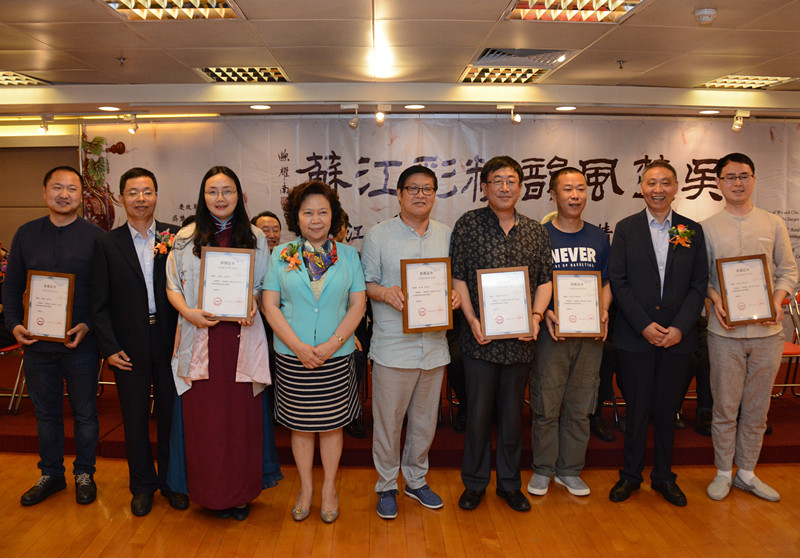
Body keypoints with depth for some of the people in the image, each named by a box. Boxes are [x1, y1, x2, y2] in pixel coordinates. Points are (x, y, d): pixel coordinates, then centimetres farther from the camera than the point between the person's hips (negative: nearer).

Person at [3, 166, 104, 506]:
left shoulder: (96, 237, -3)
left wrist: (88, 326, -17)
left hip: (81, 343, -3)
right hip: (36, 341, 3)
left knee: (84, 412, 9)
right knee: (46, 412, 15)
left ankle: (84, 474, 27)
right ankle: (51, 474, 32)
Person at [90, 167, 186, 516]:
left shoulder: (175, 237, 0)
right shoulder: (107, 243, 1)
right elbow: (100, 303, 1)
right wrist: (109, 347, -6)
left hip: (170, 342, 0)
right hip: (130, 346, 0)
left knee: (171, 414, 11)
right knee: (135, 418, 12)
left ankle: (171, 481, 29)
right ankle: (143, 485, 30)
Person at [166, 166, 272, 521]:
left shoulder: (255, 238, 9)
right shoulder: (186, 238, 8)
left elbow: (264, 286, 12)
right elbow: (173, 287, 8)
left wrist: (253, 305, -9)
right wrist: (188, 312, -11)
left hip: (241, 337, 0)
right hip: (200, 338, 0)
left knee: (241, 414, 4)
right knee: (203, 415, 4)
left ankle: (241, 493, 20)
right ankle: (211, 493, 21)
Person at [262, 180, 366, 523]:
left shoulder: (348, 255, 2)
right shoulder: (281, 255, 2)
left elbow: (358, 304, -1)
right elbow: (269, 305, -3)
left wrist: (332, 344, -13)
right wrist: (299, 346, -13)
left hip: (336, 356, 0)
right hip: (292, 356, 0)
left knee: (331, 424, 10)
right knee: (300, 425, 11)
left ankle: (329, 489, 28)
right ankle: (305, 488, 29)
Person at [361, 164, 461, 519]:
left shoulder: (447, 235, 10)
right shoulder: (378, 235, -1)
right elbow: (365, 284, 0)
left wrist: (456, 295, -5)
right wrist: (384, 292, -20)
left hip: (434, 343, 4)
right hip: (393, 345, -4)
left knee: (425, 418, 16)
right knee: (387, 419, 5)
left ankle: (416, 480, 35)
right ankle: (386, 485, 24)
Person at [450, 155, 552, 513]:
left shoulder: (535, 231, 8)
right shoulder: (468, 224, -1)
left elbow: (545, 279, 9)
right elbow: (458, 276, -3)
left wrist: (536, 315, -7)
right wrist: (472, 319, -13)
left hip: (520, 339, 3)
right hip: (480, 339, -2)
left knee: (513, 413, 14)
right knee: (478, 413, 6)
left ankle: (510, 483, 30)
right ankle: (475, 483, 25)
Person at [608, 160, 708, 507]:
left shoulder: (693, 230, 6)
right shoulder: (626, 229, 1)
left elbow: (699, 284, 3)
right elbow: (618, 281, -4)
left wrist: (679, 327, -8)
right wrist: (644, 325, -11)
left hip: (677, 336, 2)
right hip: (636, 336, -1)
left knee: (667, 409, 11)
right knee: (637, 408, 7)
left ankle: (663, 476, 27)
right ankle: (631, 475, 23)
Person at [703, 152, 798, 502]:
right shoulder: (707, 228, 2)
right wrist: (716, 300, -15)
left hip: (767, 330, 2)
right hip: (725, 331, -2)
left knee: (757, 408, 11)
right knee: (725, 407, 5)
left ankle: (746, 472, 26)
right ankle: (723, 472, 20)